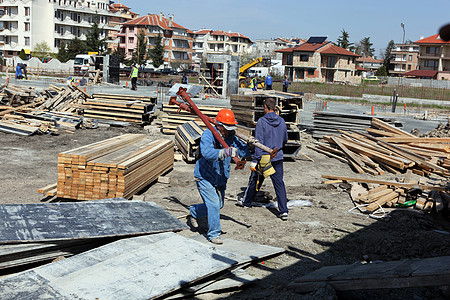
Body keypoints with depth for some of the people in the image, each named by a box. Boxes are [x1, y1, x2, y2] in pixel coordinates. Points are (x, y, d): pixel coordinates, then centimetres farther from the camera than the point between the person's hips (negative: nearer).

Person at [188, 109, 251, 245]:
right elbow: (206, 152, -41)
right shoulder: (208, 134, -22)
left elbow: (244, 151, -5)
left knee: (218, 205, 18)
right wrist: (224, 152, -57)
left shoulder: (231, 138, -4)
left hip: (221, 178, 7)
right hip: (205, 177, -7)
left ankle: (193, 211, 44)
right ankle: (213, 234, 1)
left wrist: (250, 146, -28)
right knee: (214, 204, -15)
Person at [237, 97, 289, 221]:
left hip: (264, 158, -4)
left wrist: (254, 160, -15)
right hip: (278, 157, 4)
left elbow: (259, 143, -17)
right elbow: (285, 140, 15)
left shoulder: (262, 122, -13)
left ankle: (246, 201, 35)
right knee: (279, 183, 4)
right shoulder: (282, 121, 3)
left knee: (255, 180, 15)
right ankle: (284, 211, -2)